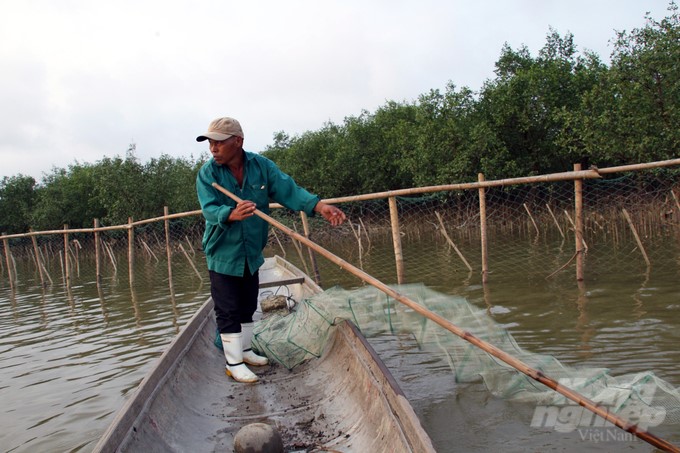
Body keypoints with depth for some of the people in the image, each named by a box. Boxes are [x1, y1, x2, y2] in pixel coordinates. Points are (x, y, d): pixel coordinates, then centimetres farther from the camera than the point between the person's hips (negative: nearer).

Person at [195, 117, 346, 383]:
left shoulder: (261, 165, -8)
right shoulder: (207, 173, -14)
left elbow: (288, 190, -15)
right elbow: (209, 208, -26)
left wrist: (318, 206, -30)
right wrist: (232, 214, -48)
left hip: (251, 252, 4)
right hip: (222, 253, -4)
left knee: (247, 306, 18)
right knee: (228, 310, 1)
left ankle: (244, 351, 36)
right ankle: (233, 363, 15)